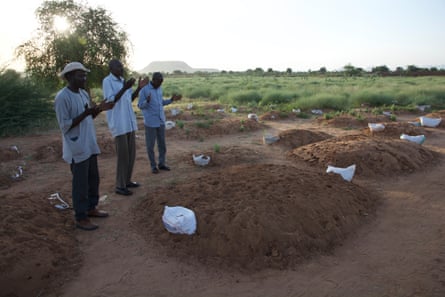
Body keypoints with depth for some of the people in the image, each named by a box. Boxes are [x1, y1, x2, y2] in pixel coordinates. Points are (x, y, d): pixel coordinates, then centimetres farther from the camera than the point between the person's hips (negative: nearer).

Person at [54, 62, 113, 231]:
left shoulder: (83, 93, 8)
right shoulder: (62, 97, -17)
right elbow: (64, 126, -19)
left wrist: (99, 109, -2)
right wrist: (85, 113, -26)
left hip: (90, 145, 9)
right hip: (77, 149, -9)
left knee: (93, 178, 18)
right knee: (80, 183, 0)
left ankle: (91, 208, 34)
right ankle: (81, 218, 12)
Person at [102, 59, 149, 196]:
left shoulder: (123, 81, 13)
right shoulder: (107, 81, -10)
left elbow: (130, 99, 18)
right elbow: (110, 101, -19)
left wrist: (139, 88, 3)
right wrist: (124, 88, -28)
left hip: (130, 123, 8)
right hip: (118, 124, -8)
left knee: (131, 154, 12)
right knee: (123, 155, -4)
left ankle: (127, 180, 25)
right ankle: (120, 186, 6)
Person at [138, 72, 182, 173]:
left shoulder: (159, 89, 8)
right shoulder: (144, 90, -11)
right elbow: (141, 106, -10)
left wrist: (172, 99, 5)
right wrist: (147, 101, -31)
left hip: (161, 121, 6)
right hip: (150, 122, -6)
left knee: (162, 143, 9)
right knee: (150, 144, 2)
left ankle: (161, 163, 21)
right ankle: (153, 165, 15)